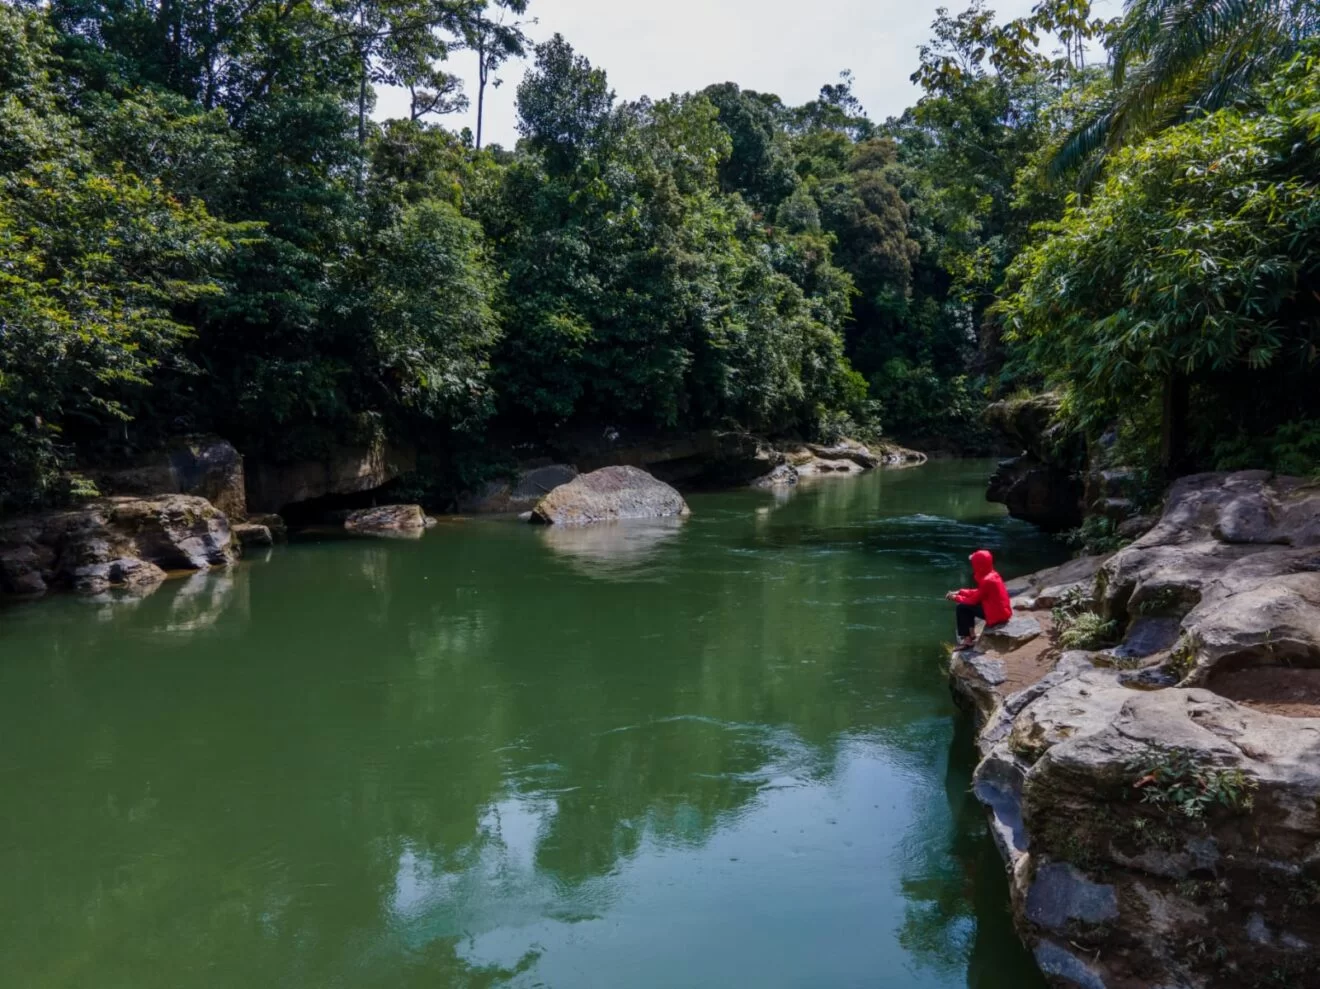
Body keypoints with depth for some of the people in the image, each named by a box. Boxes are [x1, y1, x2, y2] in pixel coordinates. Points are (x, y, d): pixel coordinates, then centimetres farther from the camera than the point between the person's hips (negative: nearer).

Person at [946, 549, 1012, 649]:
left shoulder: (987, 580, -23)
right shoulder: (992, 575, 6)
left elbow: (974, 600, -15)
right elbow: (978, 593, 15)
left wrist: (956, 598, 0)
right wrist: (960, 592, 9)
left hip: (997, 614, -10)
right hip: (1001, 611, 10)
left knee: (961, 608, -8)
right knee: (968, 606, 20)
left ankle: (966, 640, 3)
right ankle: (970, 636, 21)